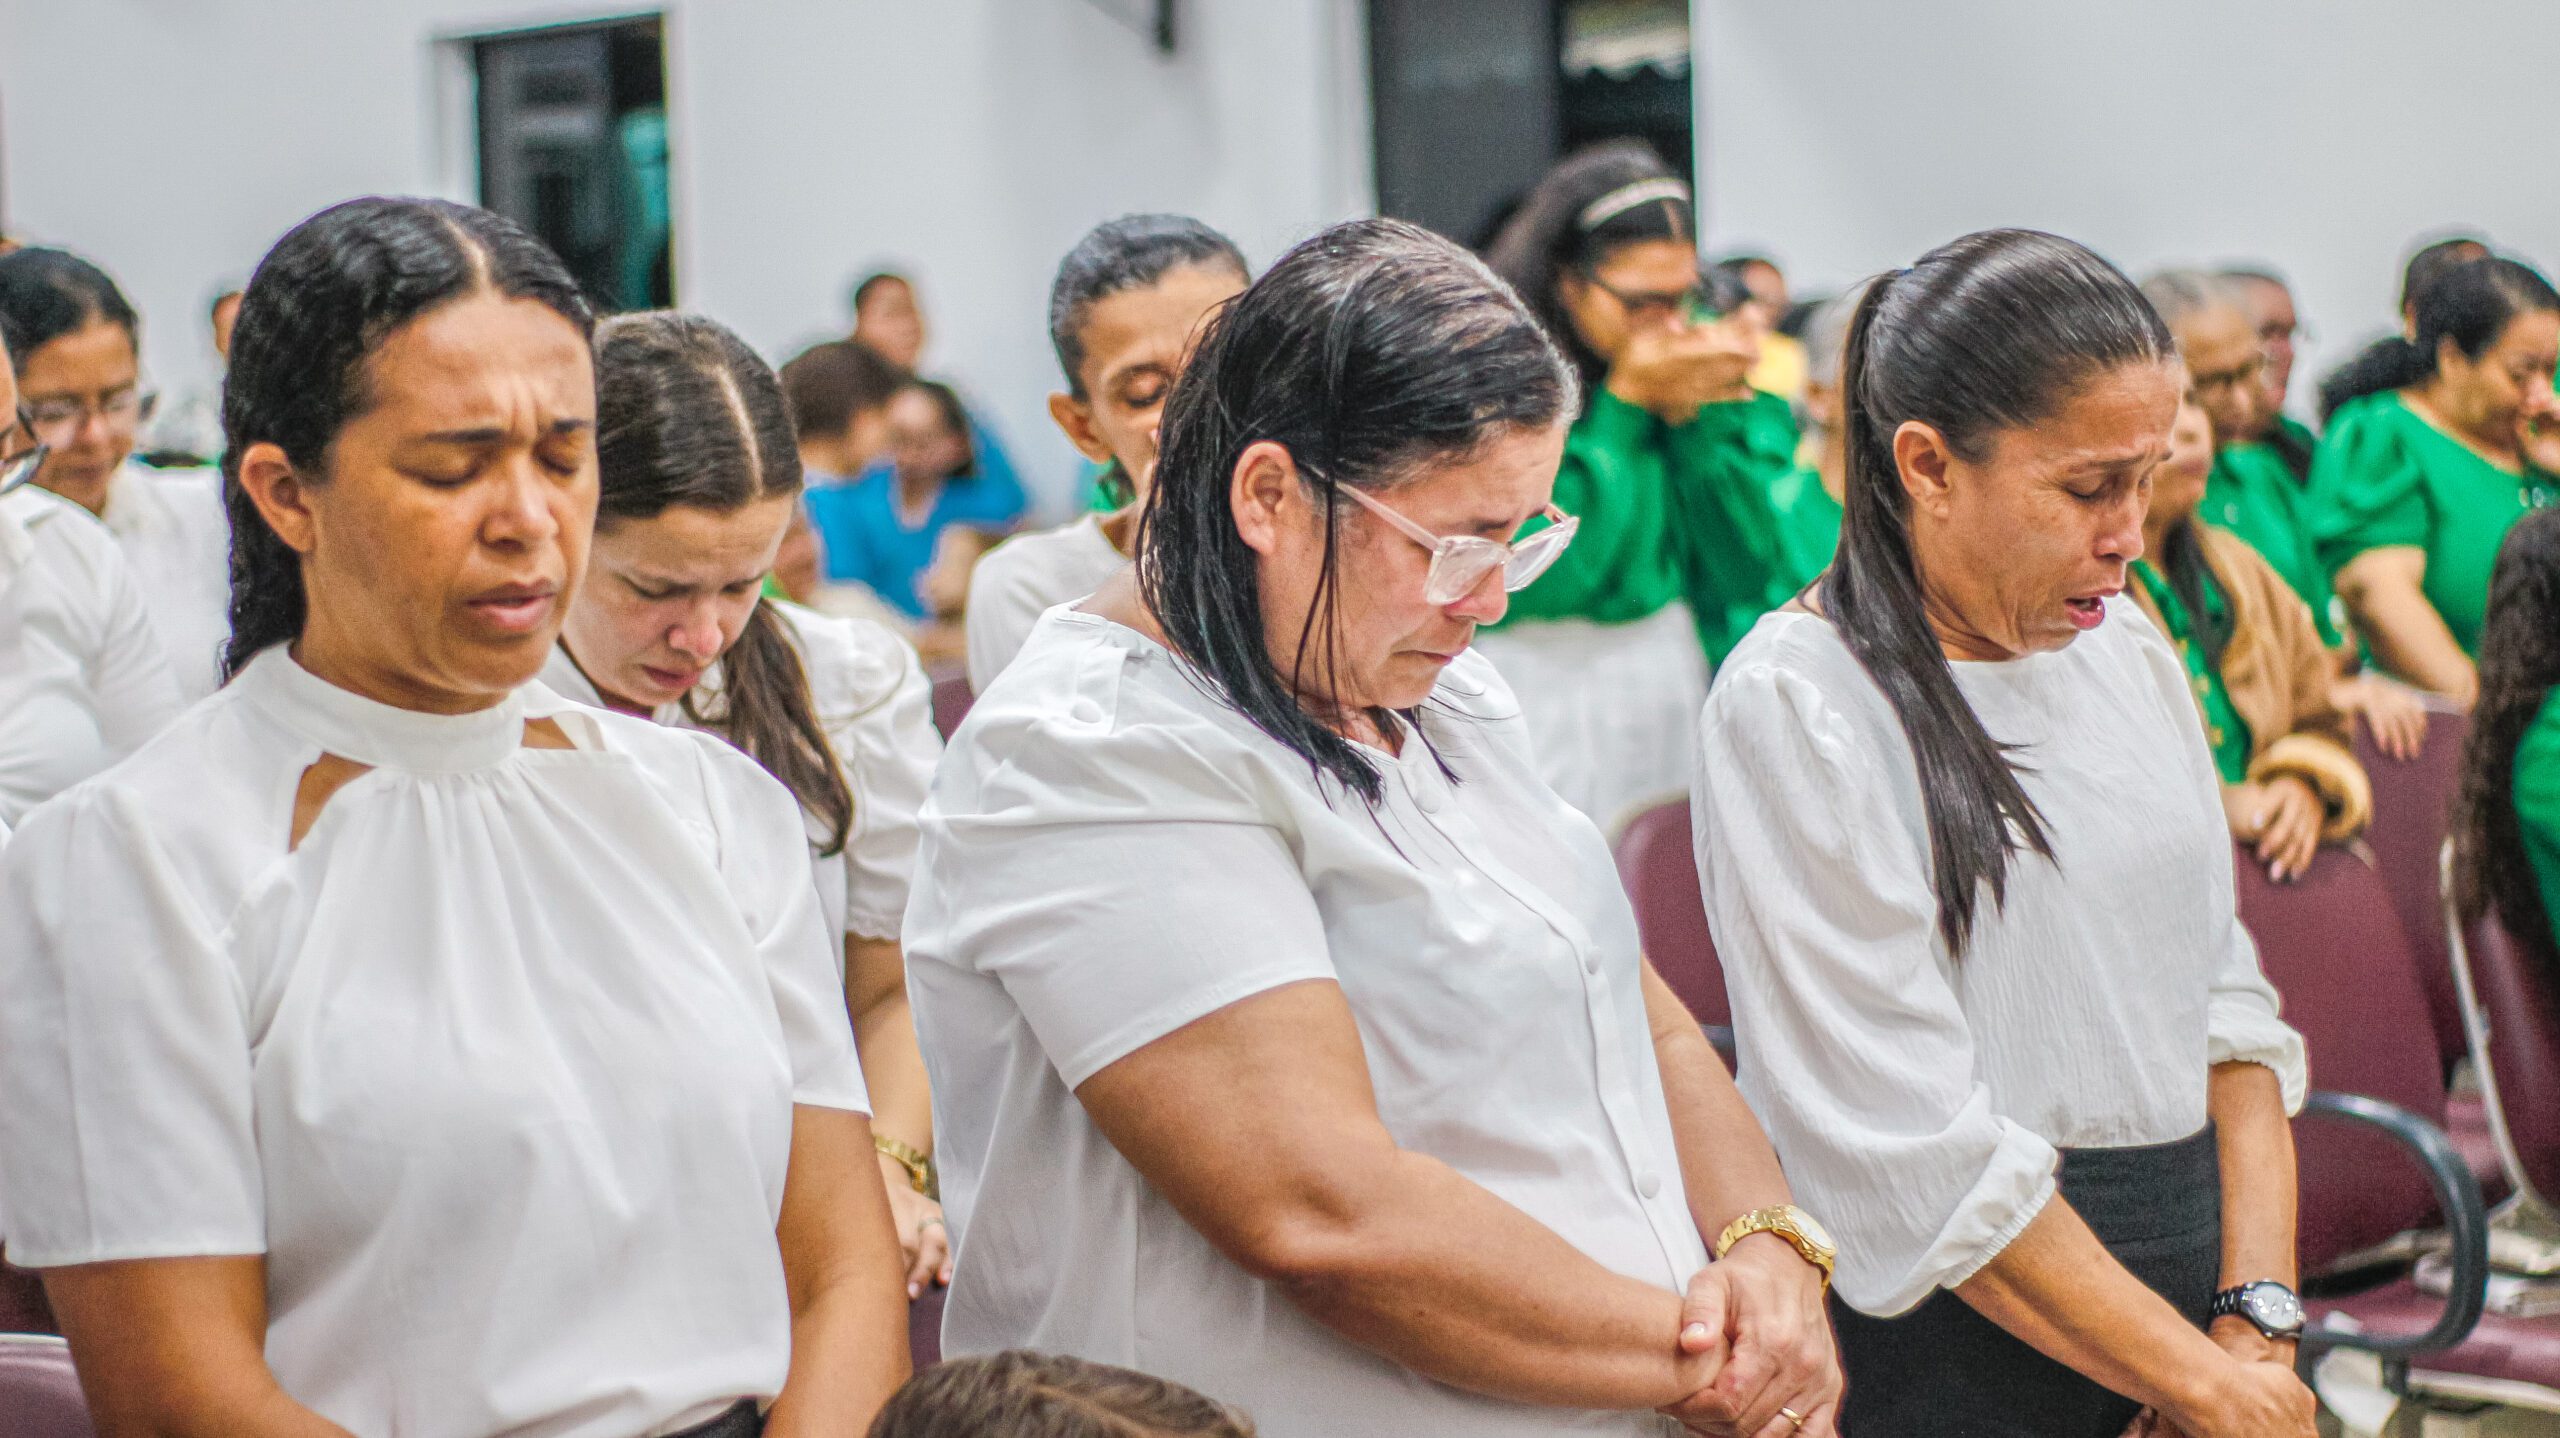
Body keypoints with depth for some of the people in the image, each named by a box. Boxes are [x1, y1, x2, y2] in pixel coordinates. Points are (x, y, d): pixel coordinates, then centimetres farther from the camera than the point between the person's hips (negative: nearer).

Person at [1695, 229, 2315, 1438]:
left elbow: (2224, 993, 7)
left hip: (2195, 1311, 6)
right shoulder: (1793, 703, -14)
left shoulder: (2126, 650, 8)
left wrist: (2261, 1317, -5)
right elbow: (1920, 1153, -18)